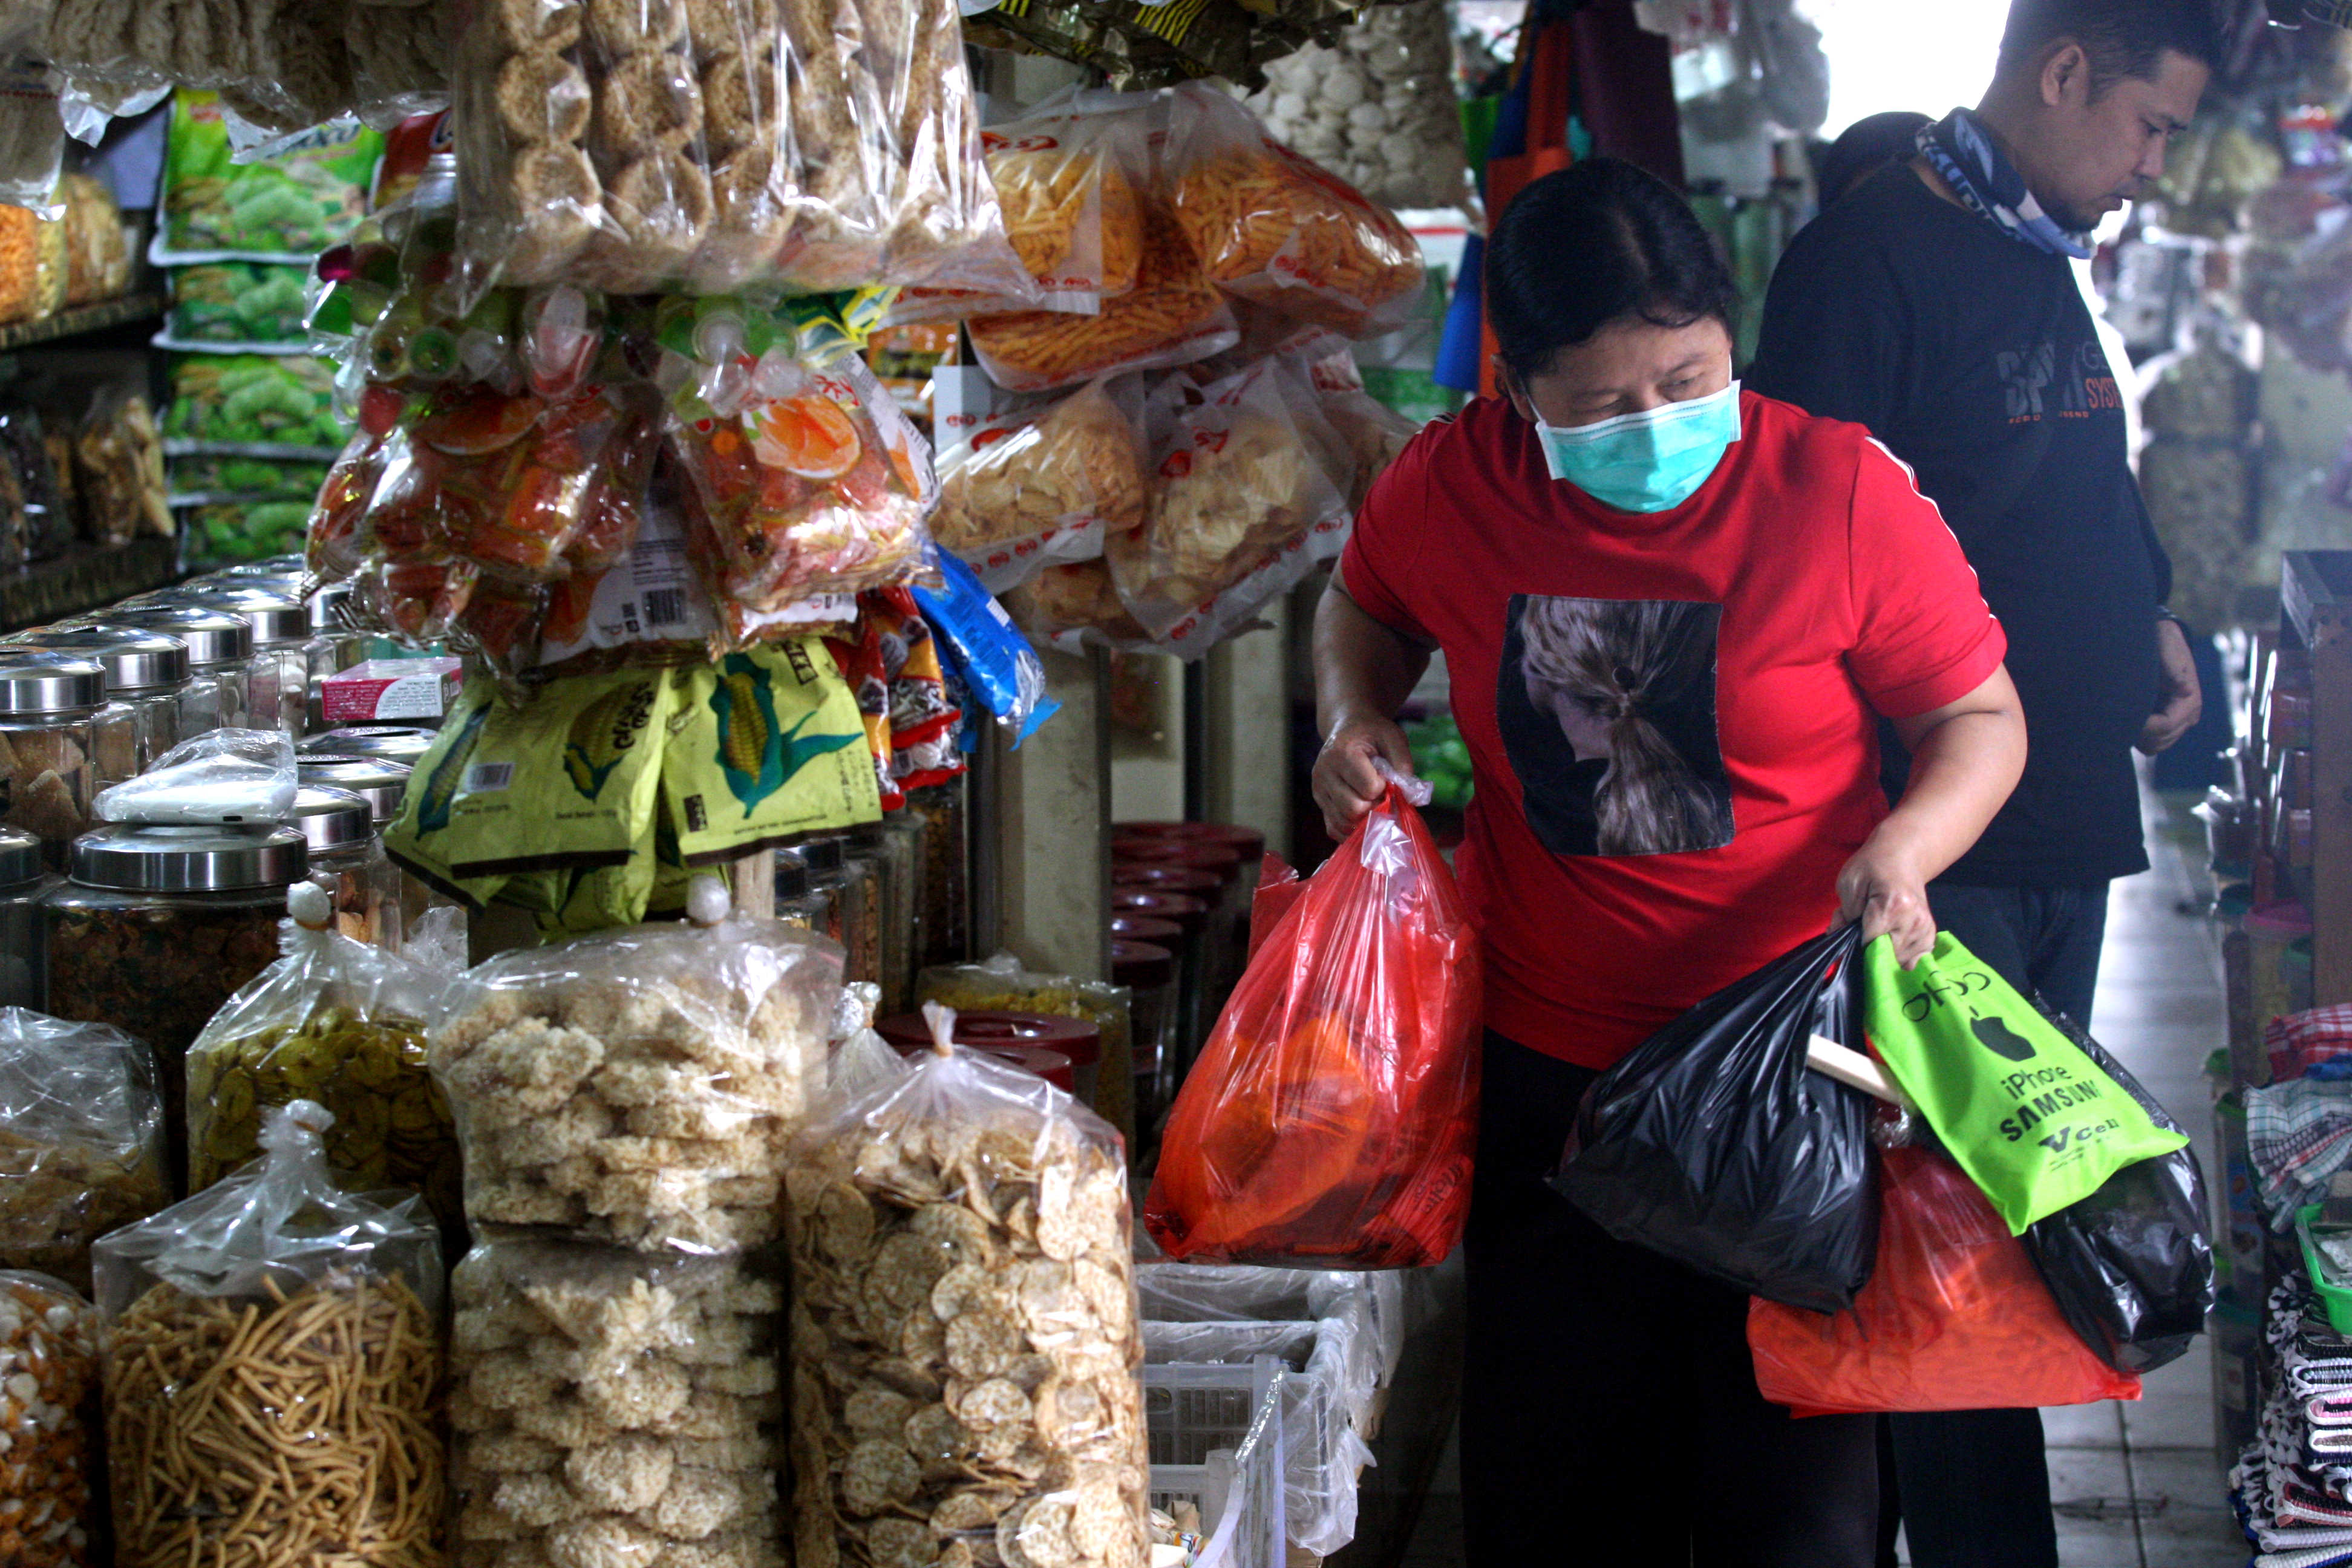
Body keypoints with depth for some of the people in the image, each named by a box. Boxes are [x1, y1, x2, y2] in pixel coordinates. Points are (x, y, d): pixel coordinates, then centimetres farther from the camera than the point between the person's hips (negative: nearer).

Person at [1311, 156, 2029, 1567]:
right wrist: (1357, 718, -1)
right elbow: (1368, 604, 19)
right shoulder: (1450, 489, -4)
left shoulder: (1841, 495, -12)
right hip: (1549, 1066, 3)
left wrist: (1903, 849, -23)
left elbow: (1982, 717, -4)